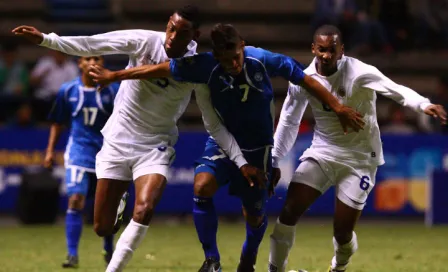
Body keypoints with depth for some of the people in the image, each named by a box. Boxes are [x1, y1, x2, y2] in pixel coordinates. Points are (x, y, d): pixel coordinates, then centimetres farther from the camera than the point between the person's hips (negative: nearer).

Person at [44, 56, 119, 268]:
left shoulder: (112, 91, -2)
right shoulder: (67, 91, 1)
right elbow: (58, 123, 11)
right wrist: (50, 151, 8)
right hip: (78, 153, 0)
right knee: (75, 200, -16)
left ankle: (109, 250, 31)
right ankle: (72, 254, -13)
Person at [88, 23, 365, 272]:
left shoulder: (262, 60, -22)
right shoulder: (207, 66, -21)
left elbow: (305, 79, -12)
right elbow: (162, 69, -14)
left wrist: (338, 107, -9)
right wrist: (114, 75, -11)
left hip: (257, 148, 0)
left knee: (254, 214, 6)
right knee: (202, 186, -26)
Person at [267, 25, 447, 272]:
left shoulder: (359, 73, -20)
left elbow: (398, 91, -32)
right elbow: (289, 122, 10)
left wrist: (423, 105, -52)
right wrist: (273, 161, 11)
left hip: (359, 157, -3)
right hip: (322, 151, 3)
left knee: (342, 231, -2)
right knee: (290, 210, -12)